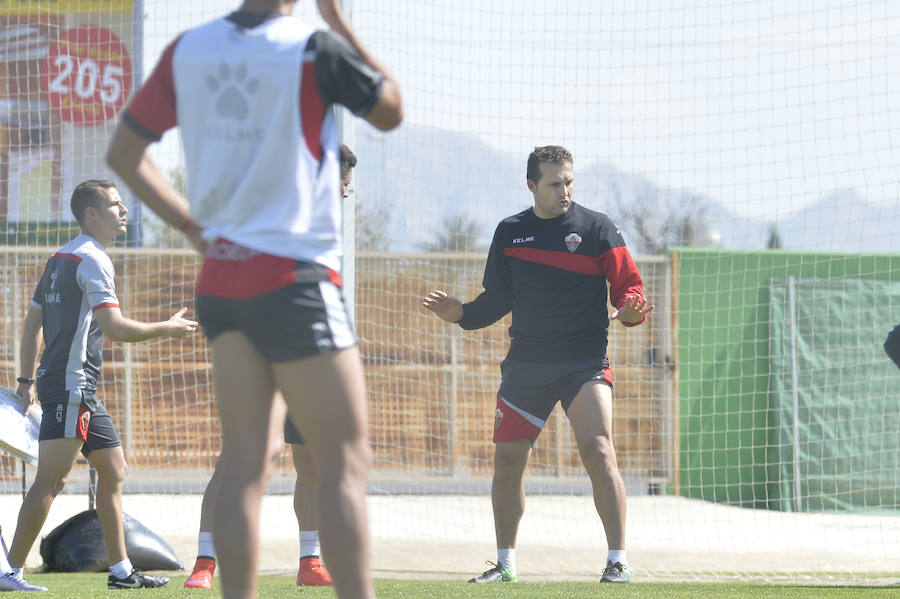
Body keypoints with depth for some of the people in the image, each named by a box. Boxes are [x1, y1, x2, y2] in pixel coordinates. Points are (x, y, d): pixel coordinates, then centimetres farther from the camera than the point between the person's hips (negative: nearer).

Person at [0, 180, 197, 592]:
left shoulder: (60, 259, 18)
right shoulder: (92, 259, -12)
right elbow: (114, 327, -20)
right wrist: (167, 329, -8)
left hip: (80, 389, 10)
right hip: (70, 385, -10)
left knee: (114, 468, 13)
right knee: (51, 480, -11)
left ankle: (121, 570, 15)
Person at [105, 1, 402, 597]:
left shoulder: (188, 49, 4)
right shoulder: (315, 49, -11)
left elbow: (124, 152, 11)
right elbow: (390, 111, 5)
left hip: (219, 283, 6)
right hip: (296, 281, -6)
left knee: (244, 464, 7)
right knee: (344, 464, -3)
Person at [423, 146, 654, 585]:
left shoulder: (597, 228, 0)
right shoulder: (510, 232, 9)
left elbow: (627, 284, -1)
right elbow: (498, 298, 16)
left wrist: (630, 310, -23)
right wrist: (461, 314, -1)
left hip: (584, 361, -3)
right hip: (526, 362, 3)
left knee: (598, 452, -19)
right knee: (507, 460, 3)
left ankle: (618, 560, -12)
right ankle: (505, 562, 20)